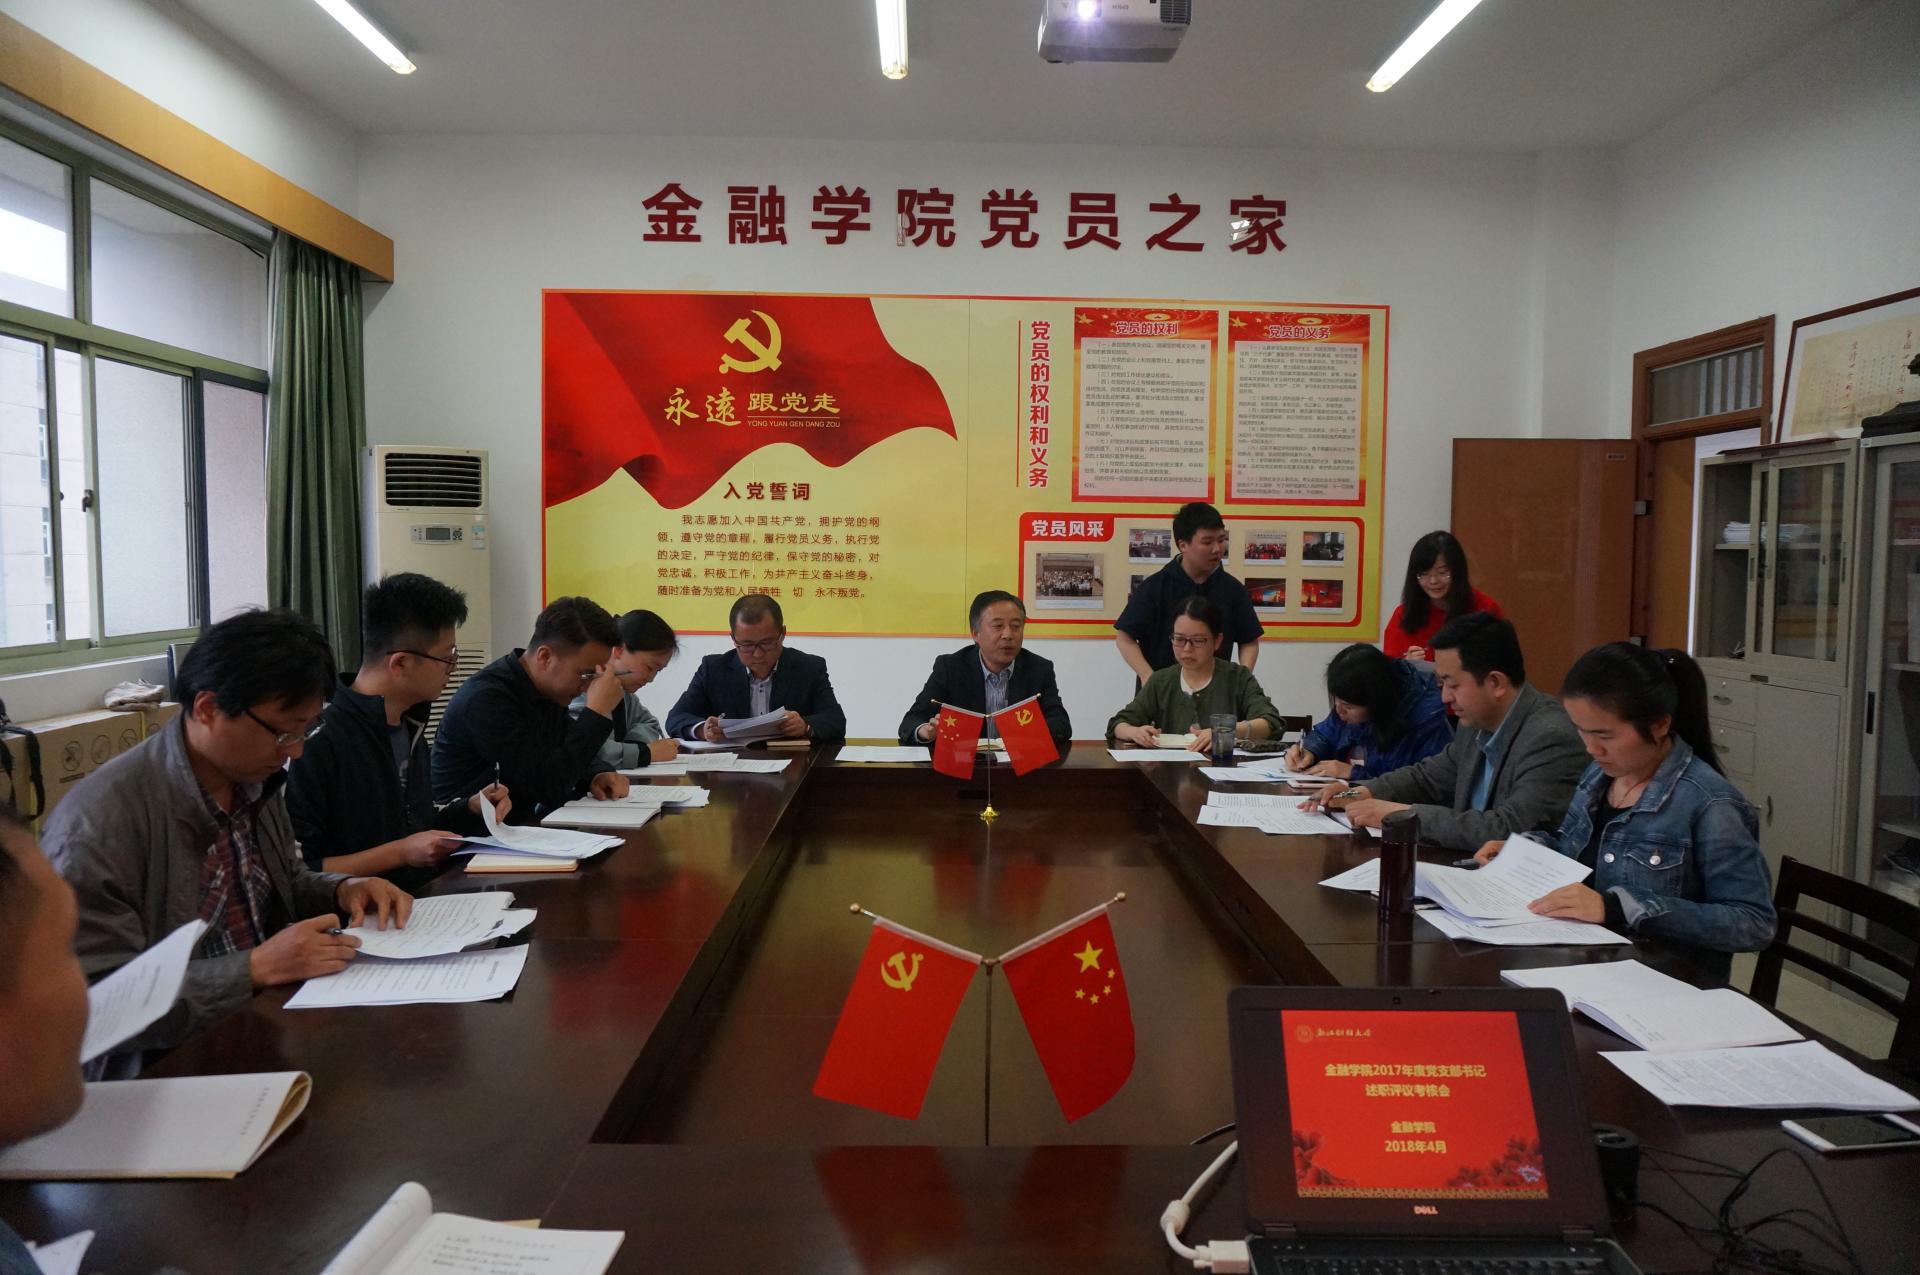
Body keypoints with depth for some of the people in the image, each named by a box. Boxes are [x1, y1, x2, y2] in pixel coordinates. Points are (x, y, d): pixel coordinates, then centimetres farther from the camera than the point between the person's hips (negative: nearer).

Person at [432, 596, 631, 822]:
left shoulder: (549, 690, 4)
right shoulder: (487, 699, -22)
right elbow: (549, 787, -26)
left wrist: (598, 775, -8)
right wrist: (597, 712, -25)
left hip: (525, 825, 8)